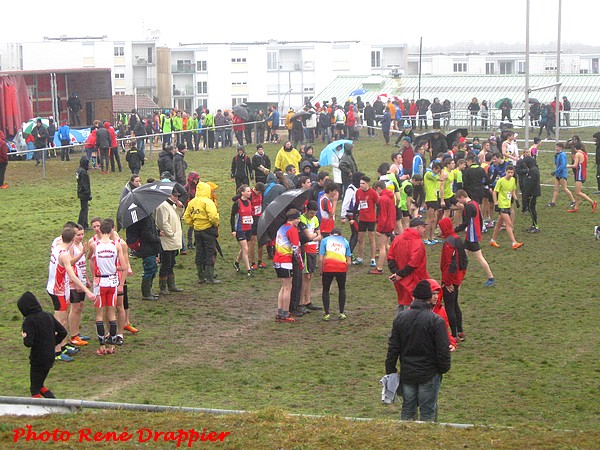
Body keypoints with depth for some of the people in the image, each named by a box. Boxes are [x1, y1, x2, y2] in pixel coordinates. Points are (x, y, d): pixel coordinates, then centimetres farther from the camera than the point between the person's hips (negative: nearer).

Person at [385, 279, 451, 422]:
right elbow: (443, 350, -14)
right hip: (429, 375, -4)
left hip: (407, 373, 4)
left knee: (407, 409, 15)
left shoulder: (400, 318, -1)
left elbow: (393, 347, 3)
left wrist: (390, 370, 10)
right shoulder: (436, 321, -15)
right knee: (428, 411, 6)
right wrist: (444, 368, 3)